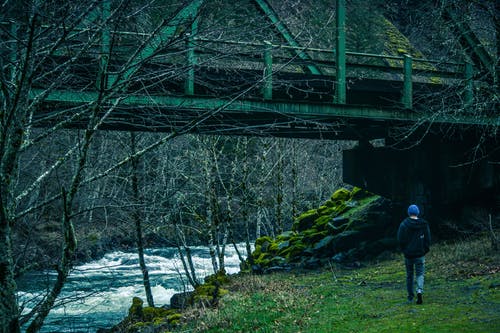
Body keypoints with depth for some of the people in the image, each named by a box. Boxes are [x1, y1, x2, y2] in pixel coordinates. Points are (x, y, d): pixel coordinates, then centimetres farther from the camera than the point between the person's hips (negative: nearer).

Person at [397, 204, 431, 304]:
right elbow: (428, 239, -1)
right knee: (420, 274, 6)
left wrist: (404, 250, 7)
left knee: (409, 275, 13)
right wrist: (425, 250, 11)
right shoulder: (424, 224, -3)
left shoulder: (404, 224, -8)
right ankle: (420, 290, -20)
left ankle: (410, 296, 19)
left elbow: (400, 240, -8)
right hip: (420, 254, 0)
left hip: (408, 254, 0)